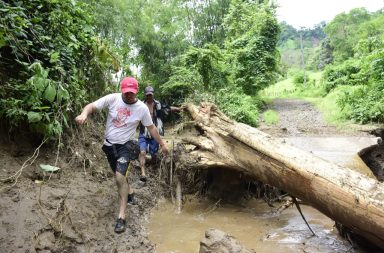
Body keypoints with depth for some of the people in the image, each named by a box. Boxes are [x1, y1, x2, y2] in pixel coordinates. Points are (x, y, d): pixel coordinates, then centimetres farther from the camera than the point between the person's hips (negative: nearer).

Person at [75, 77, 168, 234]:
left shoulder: (142, 108, -12)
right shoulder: (112, 99, -12)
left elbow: (151, 128, -1)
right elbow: (92, 106, -14)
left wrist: (162, 144, 4)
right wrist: (84, 114, -38)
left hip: (125, 145, -3)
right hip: (109, 144, 3)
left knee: (120, 177, -20)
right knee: (120, 174, 21)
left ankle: (121, 216, -12)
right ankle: (129, 192, 52)